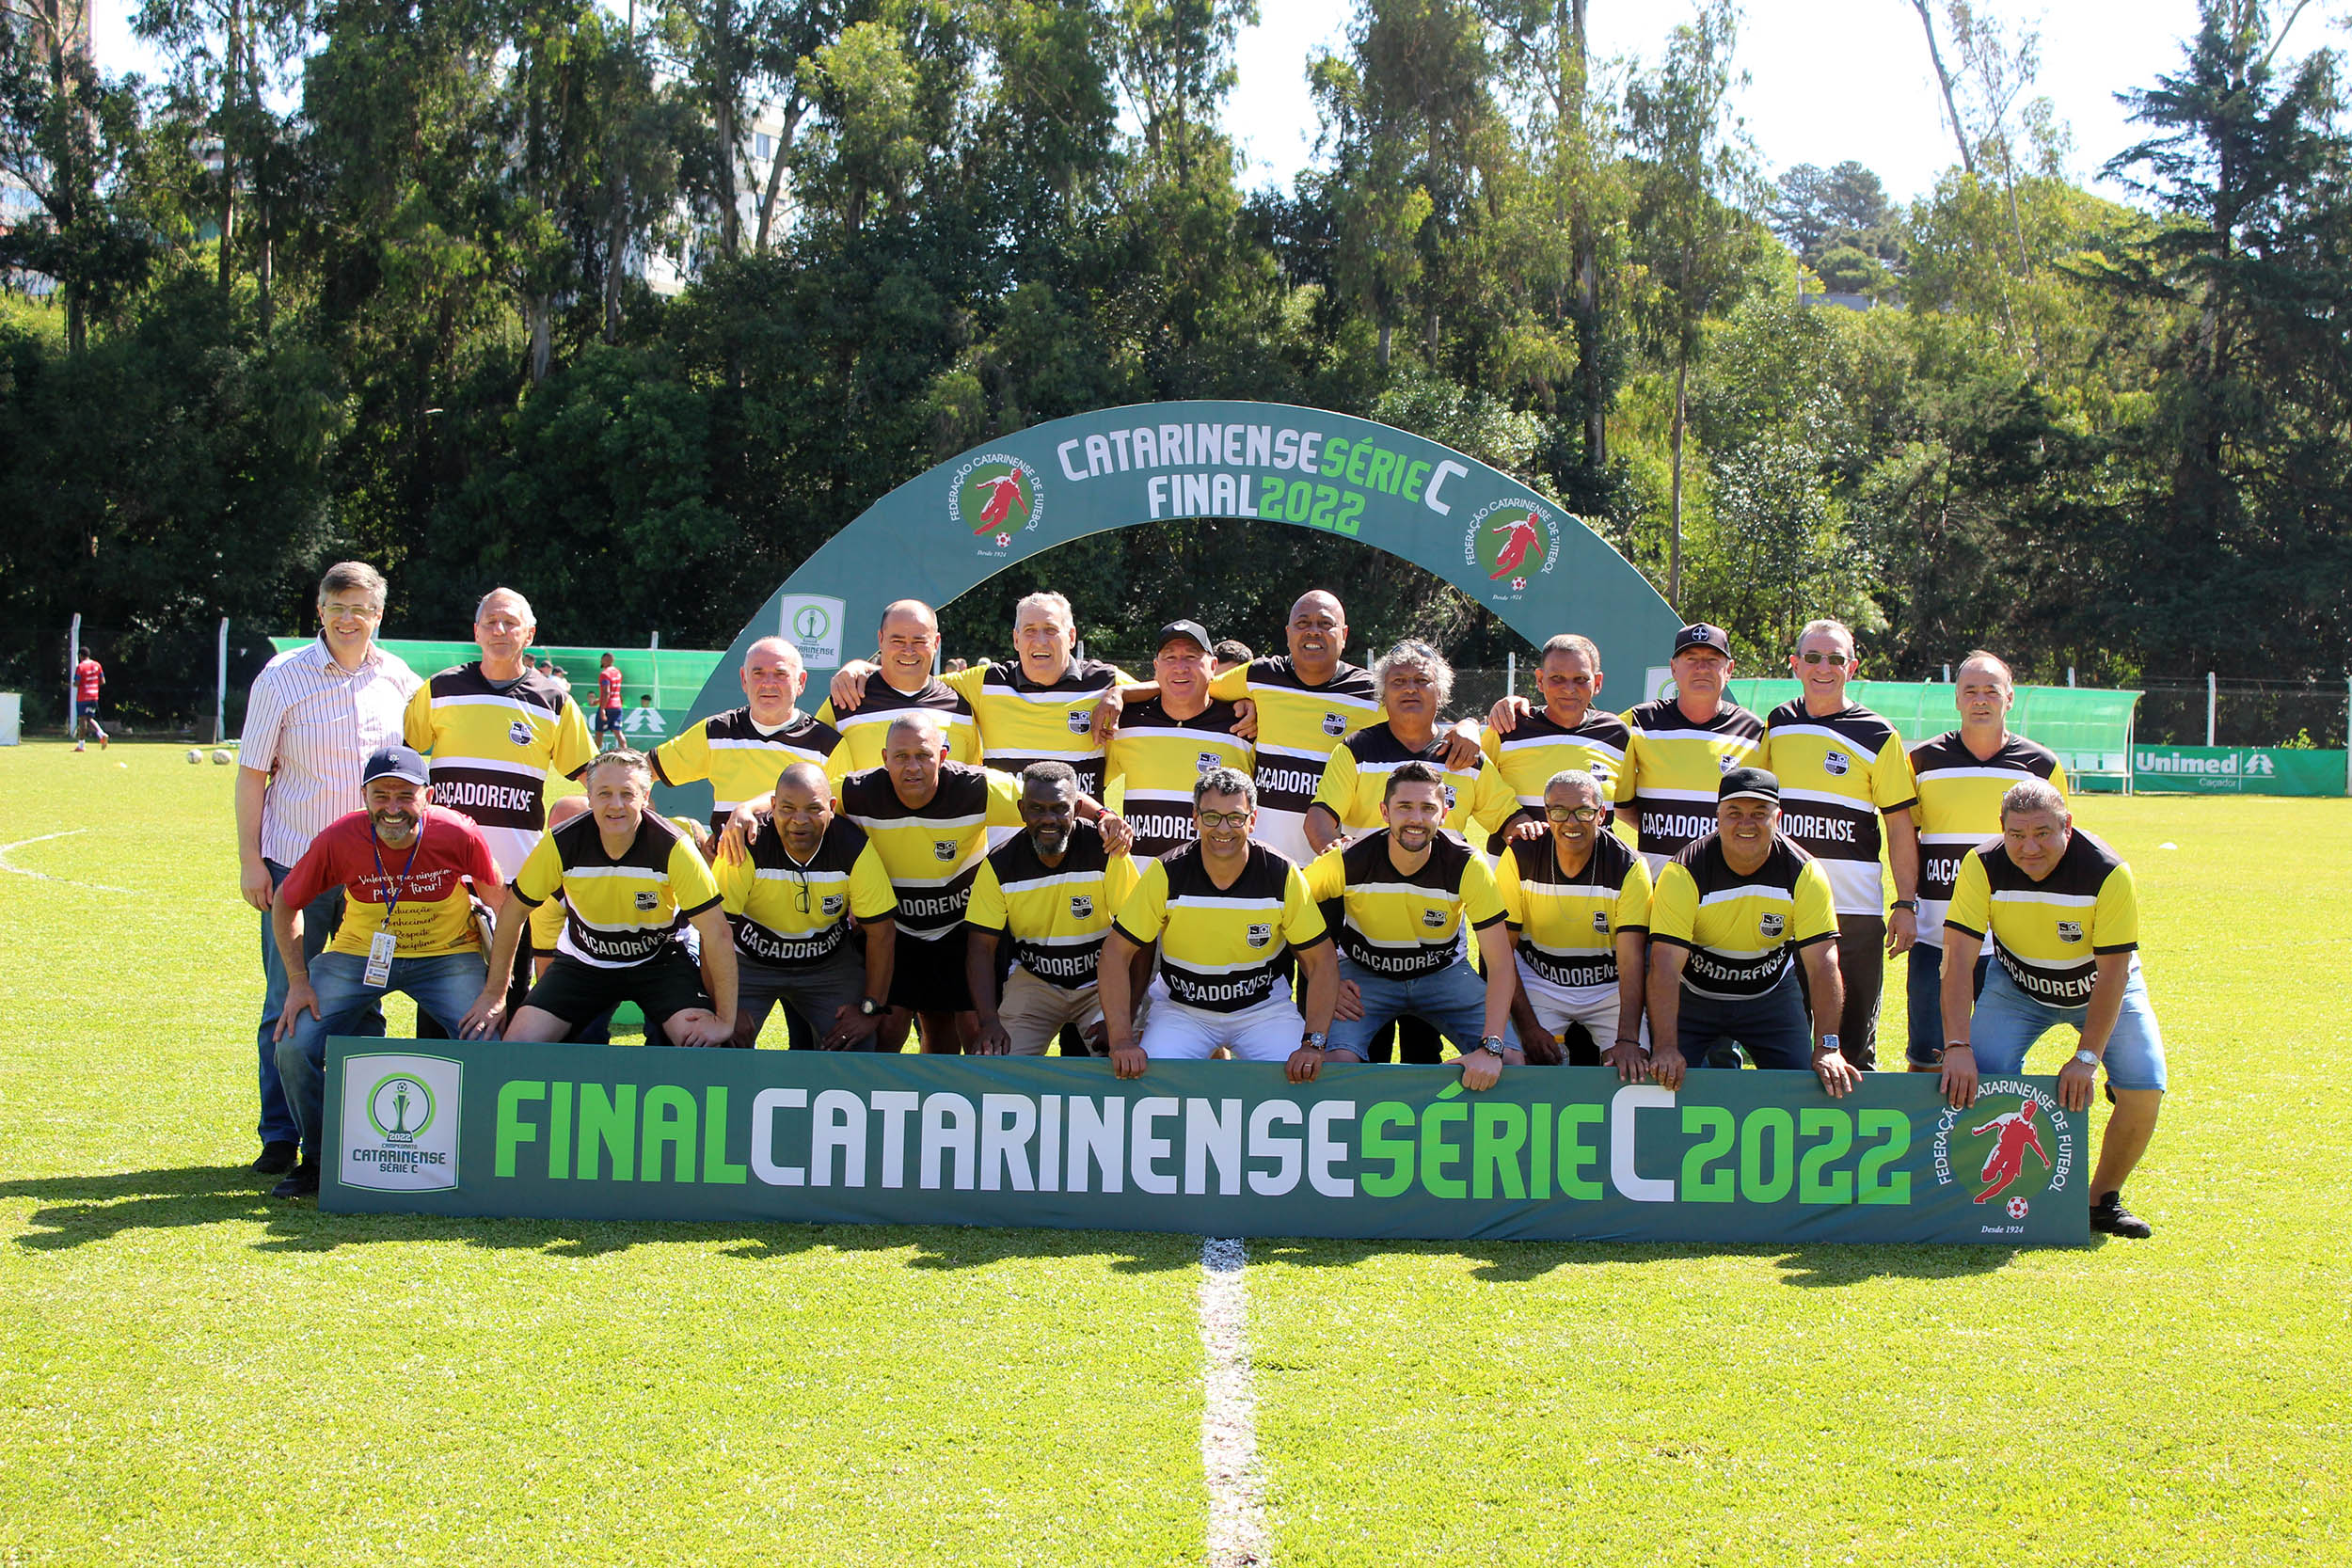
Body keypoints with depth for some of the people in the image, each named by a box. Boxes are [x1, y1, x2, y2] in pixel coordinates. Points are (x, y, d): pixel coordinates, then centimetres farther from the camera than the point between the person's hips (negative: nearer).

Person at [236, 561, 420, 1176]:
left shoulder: (400, 681, 4)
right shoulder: (282, 677, -3)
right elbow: (251, 774, -1)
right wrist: (249, 860, -7)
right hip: (296, 864, -2)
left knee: (364, 1005, 7)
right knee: (287, 1006, 1)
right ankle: (281, 1136, 10)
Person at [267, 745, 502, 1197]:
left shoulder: (459, 836, -23)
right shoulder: (338, 841, -21)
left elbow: (503, 908, -8)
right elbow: (284, 905, -4)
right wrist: (298, 981, -11)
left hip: (447, 957, -1)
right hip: (357, 955, 1)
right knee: (295, 1049, -13)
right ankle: (318, 1161, 11)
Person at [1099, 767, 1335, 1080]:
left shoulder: (1282, 875, -12)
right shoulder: (1166, 873, -13)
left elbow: (1321, 962, -8)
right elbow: (1116, 954, -11)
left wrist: (1313, 1043, -20)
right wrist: (1122, 1041, -21)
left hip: (1263, 1006, 1)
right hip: (1181, 1007, -1)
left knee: (1298, 1078, -23)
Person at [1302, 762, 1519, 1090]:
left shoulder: (1466, 866, -22)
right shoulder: (1349, 861, -23)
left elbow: (1501, 965, -22)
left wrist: (1491, 1048, -33)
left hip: (1443, 974, 1)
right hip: (1363, 974, -1)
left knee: (1512, 1059, -18)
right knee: (1336, 1057, -29)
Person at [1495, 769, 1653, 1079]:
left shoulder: (1629, 867, -14)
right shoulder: (1520, 857, -12)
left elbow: (1632, 959, -22)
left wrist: (1628, 1039, -34)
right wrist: (1528, 1026, -20)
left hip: (1609, 987, 0)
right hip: (1539, 981, 0)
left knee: (1634, 1068, -20)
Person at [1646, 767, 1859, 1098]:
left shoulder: (1804, 873, -17)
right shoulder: (1685, 872, -23)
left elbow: (1823, 964, -19)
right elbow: (1665, 965, -28)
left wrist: (1826, 1048, -28)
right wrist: (1666, 1047, -37)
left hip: (1769, 996, 2)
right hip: (1693, 995, -1)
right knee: (1667, 1080, -15)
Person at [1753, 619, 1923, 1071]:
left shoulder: (1877, 736, -3)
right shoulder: (1777, 725, 8)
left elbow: (1900, 825, -2)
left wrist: (1906, 904, -8)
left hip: (1854, 909, -4)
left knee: (1854, 1044, 1)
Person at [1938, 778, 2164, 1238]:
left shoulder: (2108, 872, -30)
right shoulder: (1983, 867, -26)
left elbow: (2112, 972, -26)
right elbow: (1957, 958, -27)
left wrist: (2086, 1057, -32)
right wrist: (1958, 1047, -37)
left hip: (2099, 990, -1)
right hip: (2018, 989, 1)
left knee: (2145, 1088, -18)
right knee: (1978, 1078, -21)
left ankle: (2103, 1199, 3)